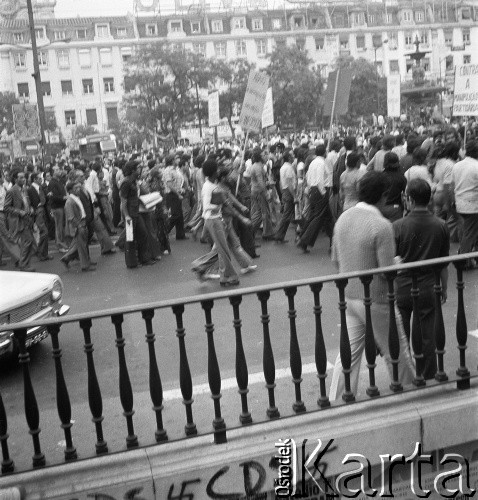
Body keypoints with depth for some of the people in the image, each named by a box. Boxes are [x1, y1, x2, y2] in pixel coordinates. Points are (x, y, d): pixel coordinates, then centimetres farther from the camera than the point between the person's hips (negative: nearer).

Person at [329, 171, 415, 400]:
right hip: (375, 299, -6)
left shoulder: (343, 218, 0)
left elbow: (335, 258, 8)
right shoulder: (382, 226, -22)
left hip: (348, 295, 6)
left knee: (350, 351, 16)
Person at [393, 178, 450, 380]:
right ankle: (428, 378, 23)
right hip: (427, 290, 2)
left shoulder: (398, 226, -14)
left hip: (401, 288, -1)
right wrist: (444, 288, 14)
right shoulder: (441, 226, -7)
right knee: (427, 336, 12)